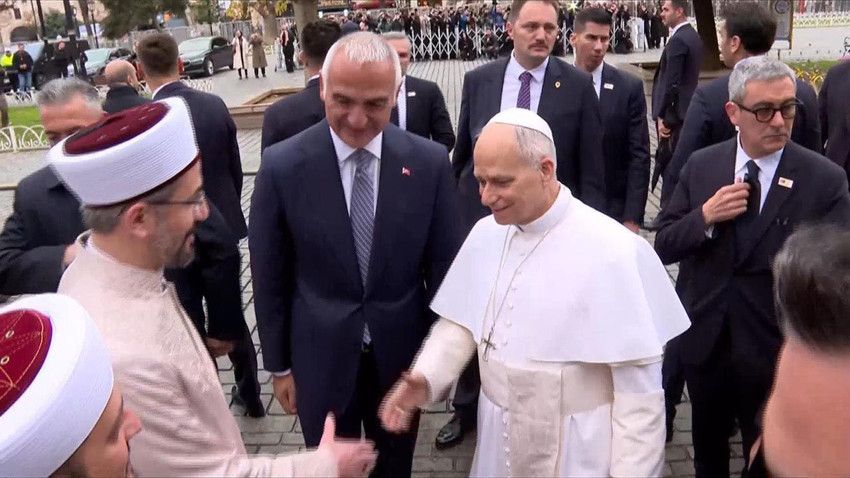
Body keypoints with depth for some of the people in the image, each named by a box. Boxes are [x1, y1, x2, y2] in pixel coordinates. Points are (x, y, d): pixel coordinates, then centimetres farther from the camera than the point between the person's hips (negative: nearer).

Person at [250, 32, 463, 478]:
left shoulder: (429, 162, -10)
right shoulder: (281, 166, -14)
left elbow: (443, 265, -1)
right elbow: (269, 276, -5)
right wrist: (278, 364, 1)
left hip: (403, 354, 1)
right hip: (320, 359, -1)